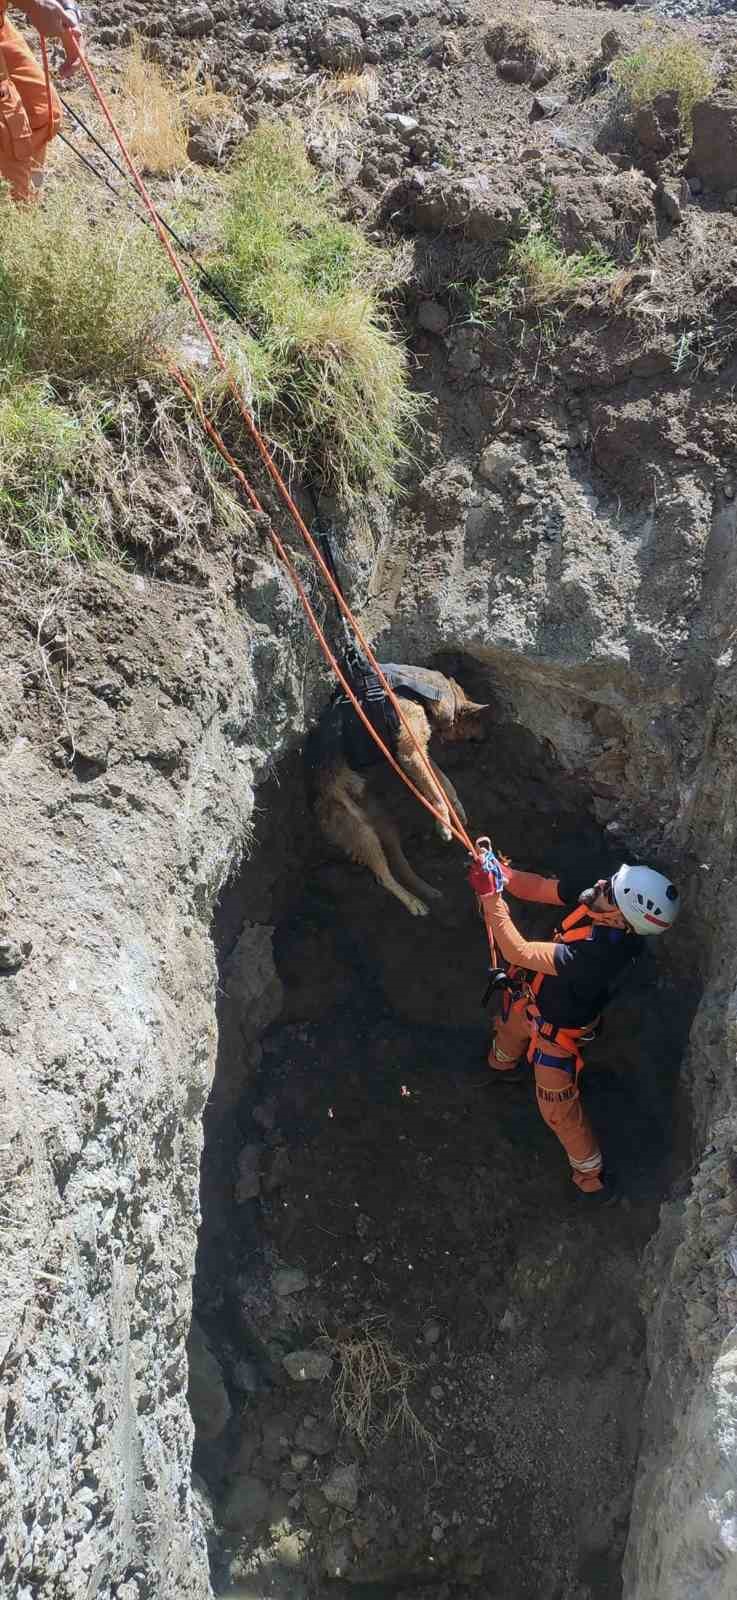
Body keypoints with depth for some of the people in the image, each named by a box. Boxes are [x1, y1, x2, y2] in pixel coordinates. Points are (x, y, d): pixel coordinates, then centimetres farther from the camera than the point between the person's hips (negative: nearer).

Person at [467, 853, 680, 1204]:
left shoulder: (598, 954, -47)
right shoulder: (596, 896, -27)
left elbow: (518, 952, -42)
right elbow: (539, 888, -16)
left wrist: (490, 896, -40)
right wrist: (499, 872, -32)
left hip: (557, 1027, -8)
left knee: (560, 1111, 10)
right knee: (508, 1031, 37)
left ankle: (594, 1178, 33)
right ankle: (504, 1069, 71)